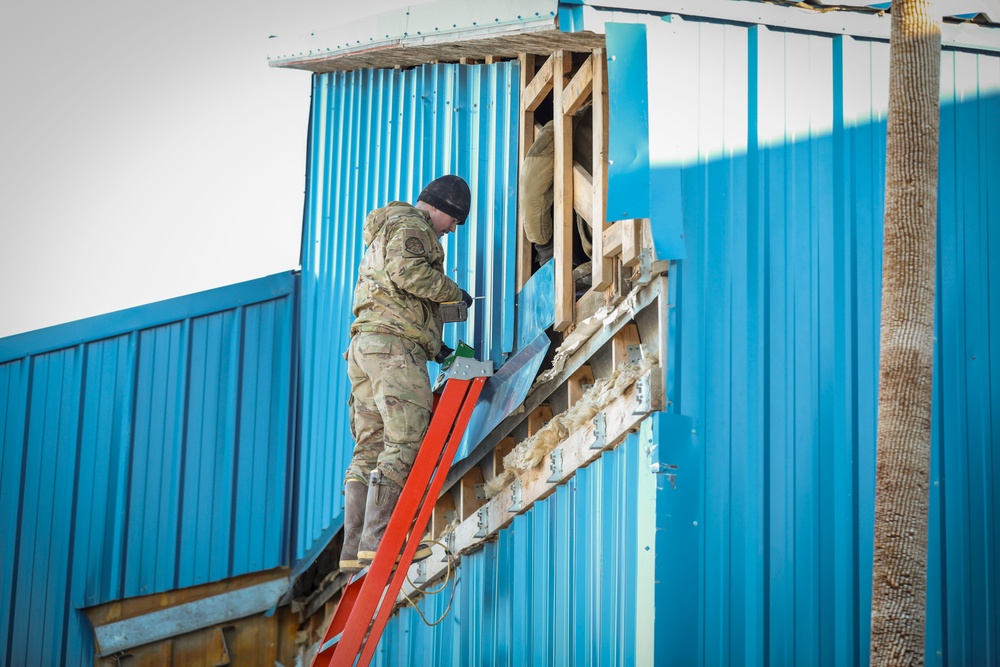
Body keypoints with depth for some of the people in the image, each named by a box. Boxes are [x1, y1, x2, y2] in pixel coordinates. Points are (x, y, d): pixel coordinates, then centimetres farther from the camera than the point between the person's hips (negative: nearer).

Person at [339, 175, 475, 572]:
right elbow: (407, 271, -17)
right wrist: (454, 292, -3)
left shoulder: (386, 231, 34)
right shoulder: (411, 224, 3)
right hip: (393, 344, -10)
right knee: (405, 441, -14)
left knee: (370, 449, 4)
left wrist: (435, 346, 23)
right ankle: (377, 540, -21)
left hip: (365, 345, 10)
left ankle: (355, 549, 0)